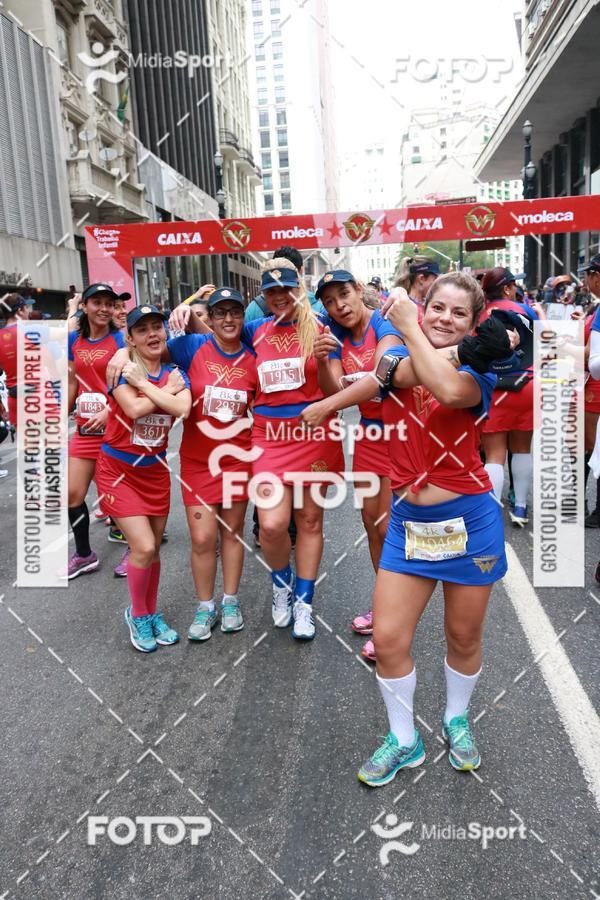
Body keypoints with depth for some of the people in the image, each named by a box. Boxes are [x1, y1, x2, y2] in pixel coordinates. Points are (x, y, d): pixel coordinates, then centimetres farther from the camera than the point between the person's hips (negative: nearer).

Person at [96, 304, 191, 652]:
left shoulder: (176, 375, 0)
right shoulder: (121, 370, -10)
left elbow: (183, 409, -22)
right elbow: (135, 408, -28)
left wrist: (143, 384, -19)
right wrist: (167, 390, -16)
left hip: (156, 470, 4)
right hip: (118, 470, -4)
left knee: (153, 549, 10)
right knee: (144, 547, -12)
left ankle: (152, 614, 32)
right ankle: (137, 615, 14)